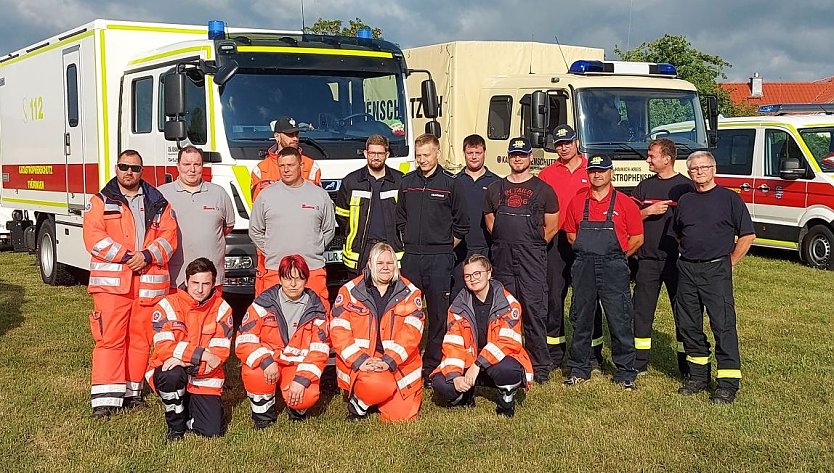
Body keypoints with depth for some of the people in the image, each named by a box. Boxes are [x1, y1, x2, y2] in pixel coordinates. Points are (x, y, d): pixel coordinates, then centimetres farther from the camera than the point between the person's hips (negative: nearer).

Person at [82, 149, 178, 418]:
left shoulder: (157, 203, 13)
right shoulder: (101, 202, 6)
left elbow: (169, 236, 6)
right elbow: (93, 238, -5)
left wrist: (147, 256, -12)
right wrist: (126, 256, -15)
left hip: (149, 282, 3)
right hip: (111, 281, -3)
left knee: (140, 338, 7)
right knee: (109, 338, -7)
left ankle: (132, 392, 18)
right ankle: (105, 398, -4)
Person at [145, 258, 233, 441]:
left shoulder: (222, 309, -3)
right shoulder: (167, 305, -8)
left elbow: (220, 353, -10)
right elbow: (163, 347, -18)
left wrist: (186, 361, -25)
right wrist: (201, 354, -25)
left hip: (205, 380, 1)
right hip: (170, 373, -1)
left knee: (212, 432, -14)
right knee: (172, 374, -37)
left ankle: (190, 409, 22)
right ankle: (176, 425, -8)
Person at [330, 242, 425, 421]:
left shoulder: (410, 293, 3)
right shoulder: (350, 291, 1)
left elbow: (411, 332, -6)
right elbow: (338, 330, -5)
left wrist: (388, 361, -19)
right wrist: (360, 360, -18)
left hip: (398, 362, 2)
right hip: (358, 361, -2)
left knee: (402, 416, -6)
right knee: (379, 387, -32)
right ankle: (357, 402, 2)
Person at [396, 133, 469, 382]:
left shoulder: (450, 183, -1)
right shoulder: (407, 182, 10)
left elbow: (462, 224, 3)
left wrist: (445, 247, 4)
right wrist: (409, 242, 13)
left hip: (439, 258, -3)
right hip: (411, 257, 3)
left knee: (438, 315, 1)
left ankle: (432, 368, 8)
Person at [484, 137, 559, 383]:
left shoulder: (542, 189, 7)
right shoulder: (495, 188, 16)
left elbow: (552, 226, 10)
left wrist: (534, 243, 8)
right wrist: (507, 242, 14)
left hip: (532, 259, -3)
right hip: (503, 258, 3)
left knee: (534, 310, -7)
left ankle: (540, 367, -1)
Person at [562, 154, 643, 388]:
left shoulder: (625, 203, 1)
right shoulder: (577, 202, 9)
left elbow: (637, 238, 3)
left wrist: (617, 257, 3)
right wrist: (588, 253, 7)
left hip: (613, 269, -3)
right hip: (584, 269, 3)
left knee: (620, 322, -1)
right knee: (581, 320, 8)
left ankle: (625, 373, 8)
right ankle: (578, 369, 19)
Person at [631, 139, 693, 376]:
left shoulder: (685, 186, 0)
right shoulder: (645, 186, 12)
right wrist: (649, 211, -9)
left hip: (676, 259, -4)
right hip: (647, 258, 4)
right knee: (642, 310, 6)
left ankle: (687, 365, 11)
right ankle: (639, 363, 15)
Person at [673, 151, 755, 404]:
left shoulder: (729, 198, -1)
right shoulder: (685, 201, 13)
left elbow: (748, 235, -1)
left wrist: (729, 262, -3)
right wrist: (689, 255, 14)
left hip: (716, 271, -5)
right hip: (687, 270, 5)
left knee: (723, 326, -7)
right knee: (689, 325, 9)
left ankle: (728, 383, -3)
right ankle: (699, 375, 22)